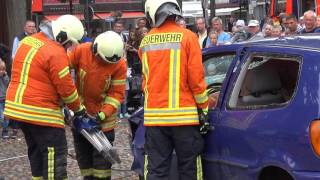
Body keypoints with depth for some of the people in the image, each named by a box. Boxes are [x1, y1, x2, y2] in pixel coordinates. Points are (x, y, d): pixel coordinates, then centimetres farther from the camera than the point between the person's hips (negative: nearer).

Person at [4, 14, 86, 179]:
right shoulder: (56, 52, -17)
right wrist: (78, 109, 3)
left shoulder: (27, 41, 10)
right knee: (55, 155, -4)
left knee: (36, 151, 19)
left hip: (18, 107, 9)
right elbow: (66, 88, -13)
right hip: (40, 112, -9)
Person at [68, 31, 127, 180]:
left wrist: (103, 114, -26)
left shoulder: (119, 65, -20)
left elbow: (117, 93, -17)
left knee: (102, 153, 0)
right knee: (82, 151, 14)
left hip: (103, 113, -2)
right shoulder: (80, 51, -19)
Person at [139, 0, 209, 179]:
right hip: (184, 115, -3)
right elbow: (196, 78, -8)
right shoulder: (187, 37, -6)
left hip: (154, 116, 3)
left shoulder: (145, 42, 7)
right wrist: (204, 107, 3)